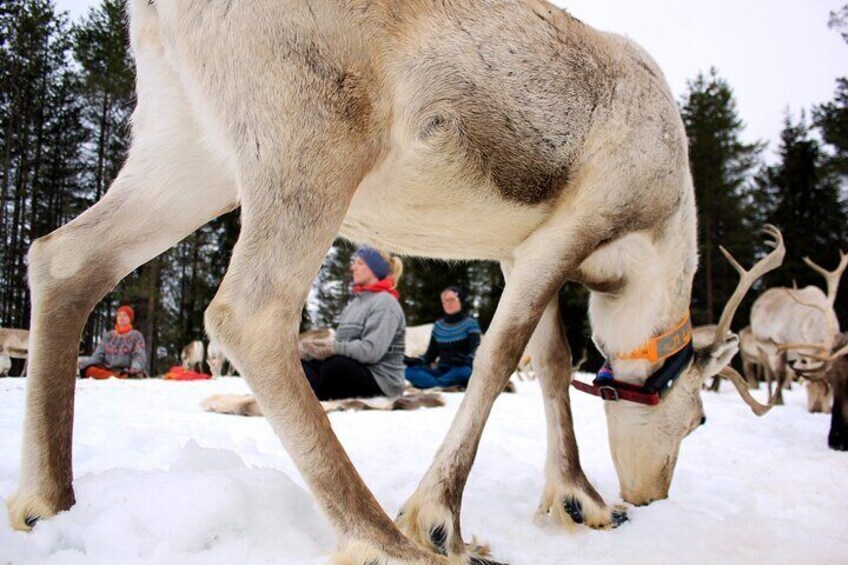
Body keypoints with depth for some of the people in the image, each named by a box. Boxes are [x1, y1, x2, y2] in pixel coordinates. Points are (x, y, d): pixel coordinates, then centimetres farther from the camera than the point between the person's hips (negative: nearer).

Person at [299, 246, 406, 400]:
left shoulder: (385, 302, -8)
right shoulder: (355, 301, 19)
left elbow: (372, 350, -21)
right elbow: (340, 341, 12)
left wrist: (335, 348, -30)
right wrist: (312, 348, -7)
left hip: (381, 382, -8)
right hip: (351, 371, 8)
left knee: (335, 364, -35)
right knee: (302, 364, -9)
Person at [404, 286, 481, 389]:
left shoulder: (470, 323, 2)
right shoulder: (438, 326, 14)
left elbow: (476, 350, -12)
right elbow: (430, 354, 12)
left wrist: (467, 360, -36)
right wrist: (414, 361, -10)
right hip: (442, 371, 4)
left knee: (463, 371, -40)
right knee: (410, 371, -21)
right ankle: (448, 388, -34)